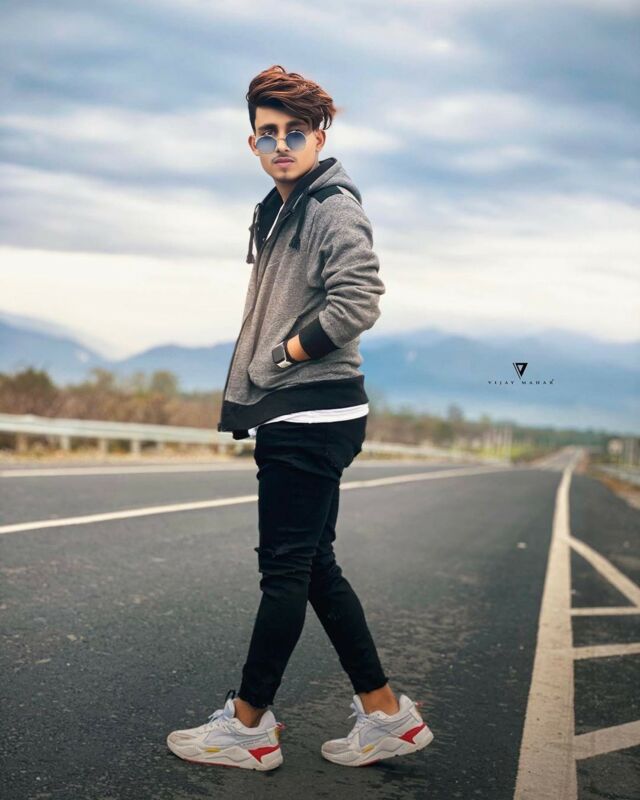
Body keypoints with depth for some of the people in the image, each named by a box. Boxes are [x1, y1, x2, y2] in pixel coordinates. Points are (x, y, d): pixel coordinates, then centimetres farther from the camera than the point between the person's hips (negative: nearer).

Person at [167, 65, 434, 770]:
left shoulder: (335, 207, -9)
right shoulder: (277, 211, 19)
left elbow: (358, 300, -23)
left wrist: (284, 354, -12)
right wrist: (250, 382, 11)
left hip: (312, 416, -10)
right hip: (288, 416, 10)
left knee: (287, 571, 0)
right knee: (315, 568, 12)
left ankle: (247, 724, 13)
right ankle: (385, 713, 20)